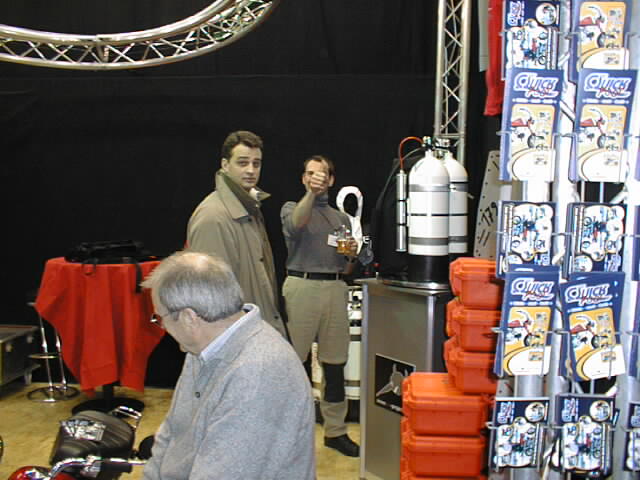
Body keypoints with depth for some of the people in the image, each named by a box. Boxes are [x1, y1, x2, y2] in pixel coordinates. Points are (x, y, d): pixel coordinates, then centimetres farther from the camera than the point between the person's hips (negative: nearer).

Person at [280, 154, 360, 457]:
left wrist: (351, 255, 1)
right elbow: (296, 223, -18)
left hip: (335, 289, 4)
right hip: (301, 286, -4)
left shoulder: (341, 219, 21)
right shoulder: (291, 208, 9)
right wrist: (311, 193, -33)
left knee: (335, 363, 7)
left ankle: (335, 430, 18)